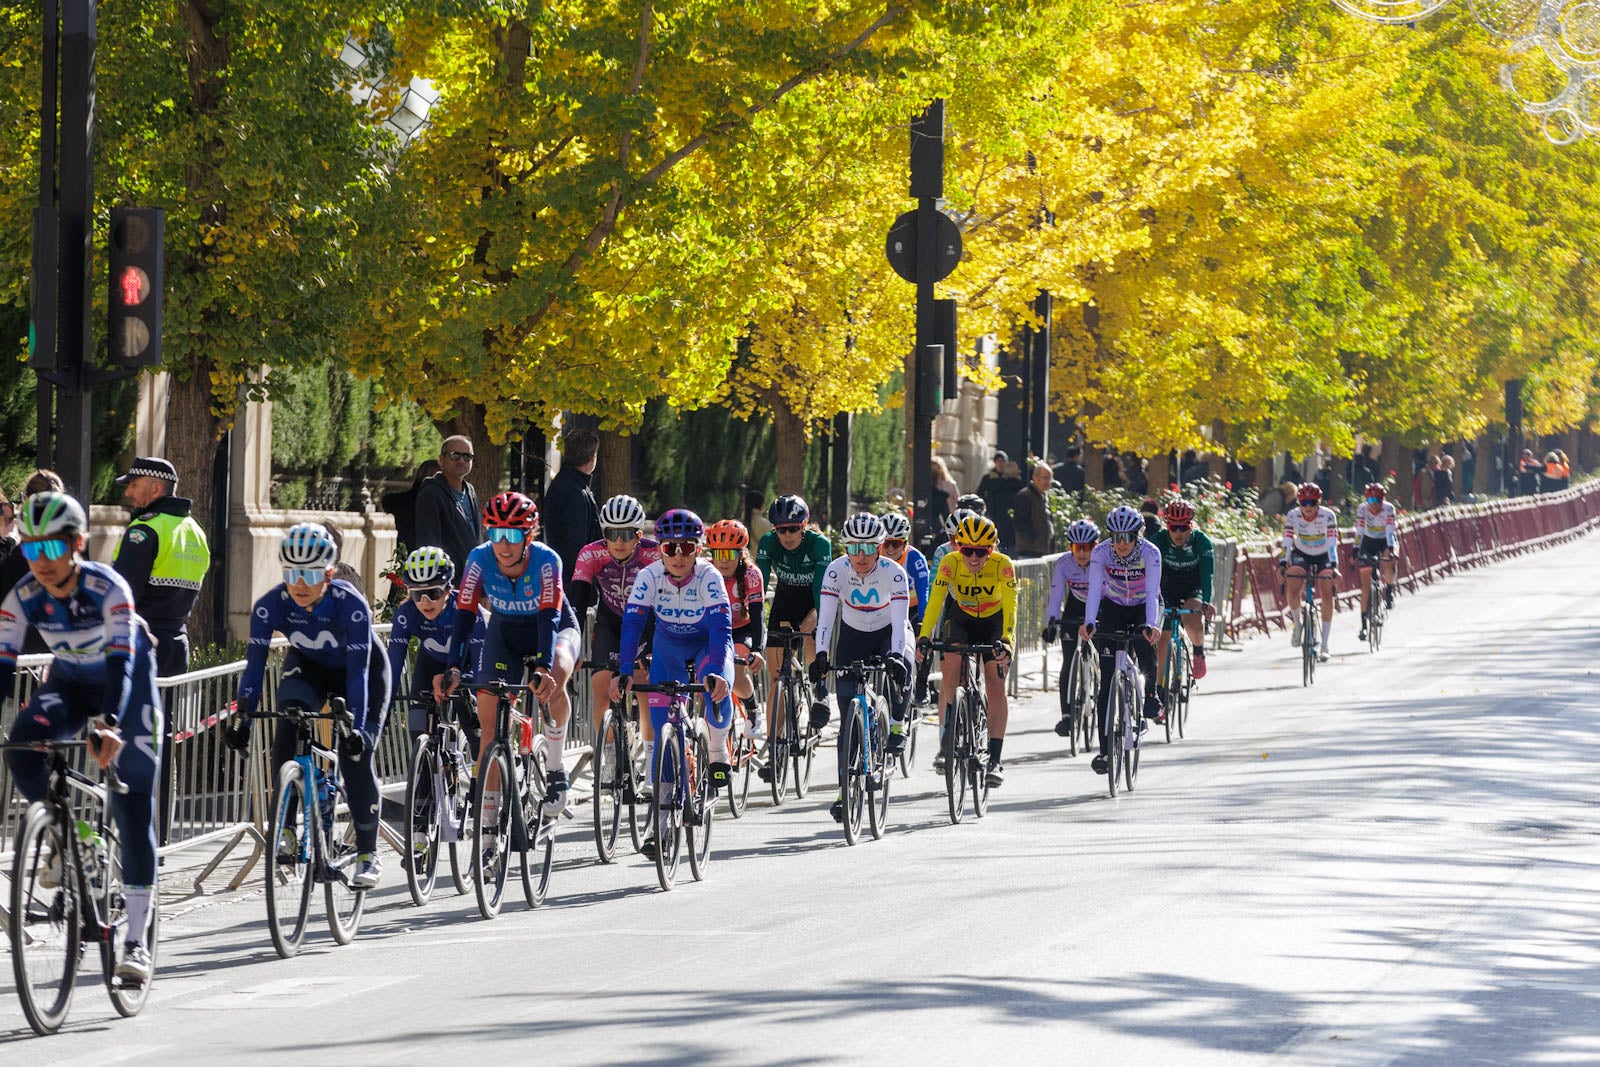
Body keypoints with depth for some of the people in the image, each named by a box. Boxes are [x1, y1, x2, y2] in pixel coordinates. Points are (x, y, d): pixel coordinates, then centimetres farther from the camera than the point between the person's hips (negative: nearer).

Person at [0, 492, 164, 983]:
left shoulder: (107, 588, -31)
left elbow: (121, 660, -41)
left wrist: (110, 726, -57)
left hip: (129, 681, -3)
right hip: (70, 681, 3)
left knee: (133, 807, -10)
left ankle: (137, 939, -7)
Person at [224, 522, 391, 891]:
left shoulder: (350, 604, -35)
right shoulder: (272, 604, -27)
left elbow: (358, 670, -37)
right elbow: (255, 662, -28)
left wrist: (355, 725, -46)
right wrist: (242, 715, -38)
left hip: (362, 669, -3)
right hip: (308, 666, 3)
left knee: (356, 755, -14)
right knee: (287, 728, -26)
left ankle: (368, 853, 1)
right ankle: (284, 827, -20)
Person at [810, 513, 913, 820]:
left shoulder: (893, 573, -27)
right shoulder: (836, 570, -23)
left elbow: (899, 620, -34)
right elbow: (826, 616, -29)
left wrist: (896, 655, -50)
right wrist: (821, 656, -43)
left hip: (888, 633, -1)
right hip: (852, 635, 2)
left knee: (900, 666, -37)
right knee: (848, 712, -6)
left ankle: (897, 724, -12)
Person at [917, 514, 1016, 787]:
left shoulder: (1003, 565, -29)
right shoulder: (950, 563, -26)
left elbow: (1010, 607, -37)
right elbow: (935, 601, -33)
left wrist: (1006, 641, -52)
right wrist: (924, 638, -47)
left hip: (995, 623, -1)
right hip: (961, 619, 1)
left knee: (995, 687, -11)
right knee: (949, 673, -20)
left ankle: (995, 761, -9)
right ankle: (945, 746, -12)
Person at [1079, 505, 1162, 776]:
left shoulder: (1150, 553, -26)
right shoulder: (1101, 553, -23)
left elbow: (1152, 593, -36)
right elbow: (1094, 590, -31)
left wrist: (1151, 625, -52)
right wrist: (1089, 623, -48)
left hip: (1144, 607, -1)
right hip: (1113, 608, 1)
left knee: (1145, 647, -32)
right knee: (1108, 678, -10)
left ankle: (1151, 696, 2)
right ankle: (1105, 749, -10)